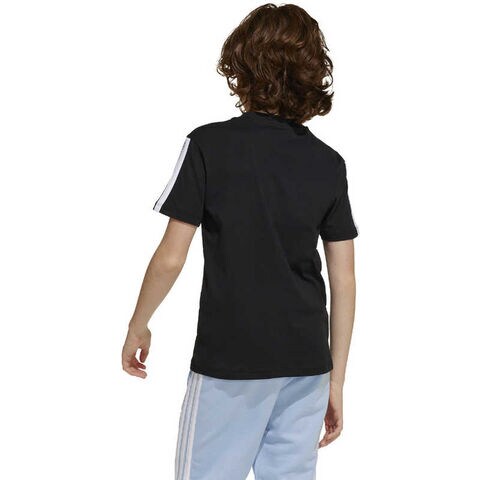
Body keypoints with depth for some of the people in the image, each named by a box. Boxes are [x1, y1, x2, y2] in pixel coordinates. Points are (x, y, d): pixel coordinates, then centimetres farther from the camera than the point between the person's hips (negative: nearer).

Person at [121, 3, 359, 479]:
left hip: (230, 360, -4)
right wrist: (336, 380, 11)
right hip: (306, 364, 4)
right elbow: (344, 281, 4)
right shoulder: (330, 163, 4)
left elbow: (170, 259, -8)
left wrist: (137, 326, 9)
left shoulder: (208, 144, -8)